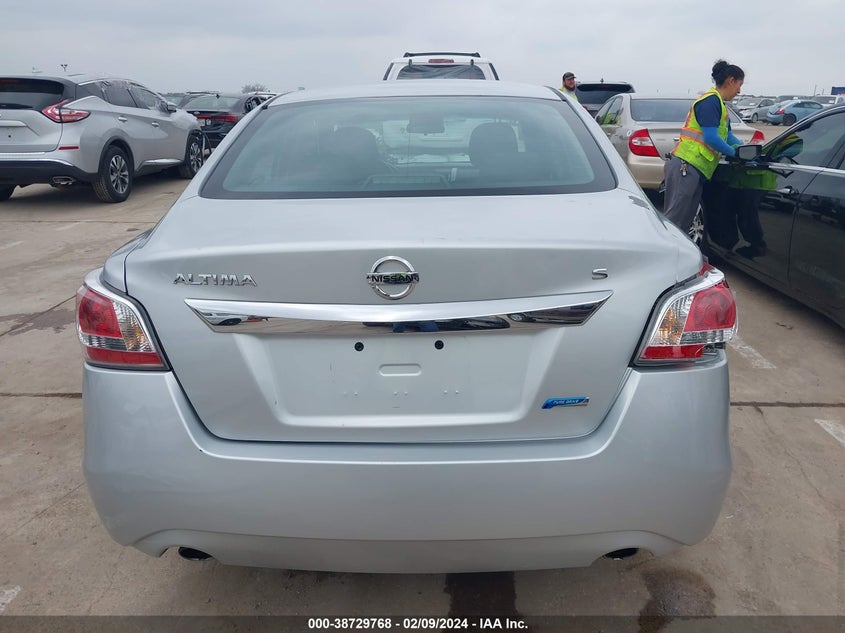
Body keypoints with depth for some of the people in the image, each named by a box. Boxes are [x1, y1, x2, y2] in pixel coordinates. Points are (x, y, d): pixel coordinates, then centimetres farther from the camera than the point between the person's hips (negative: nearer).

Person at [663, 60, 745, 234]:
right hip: (685, 167, -10)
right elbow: (711, 138, -17)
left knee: (683, 224, 8)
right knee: (673, 222, -14)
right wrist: (735, 153, -4)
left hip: (695, 171, 10)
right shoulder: (711, 101, -8)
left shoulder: (719, 103, 24)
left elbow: (728, 135, 29)